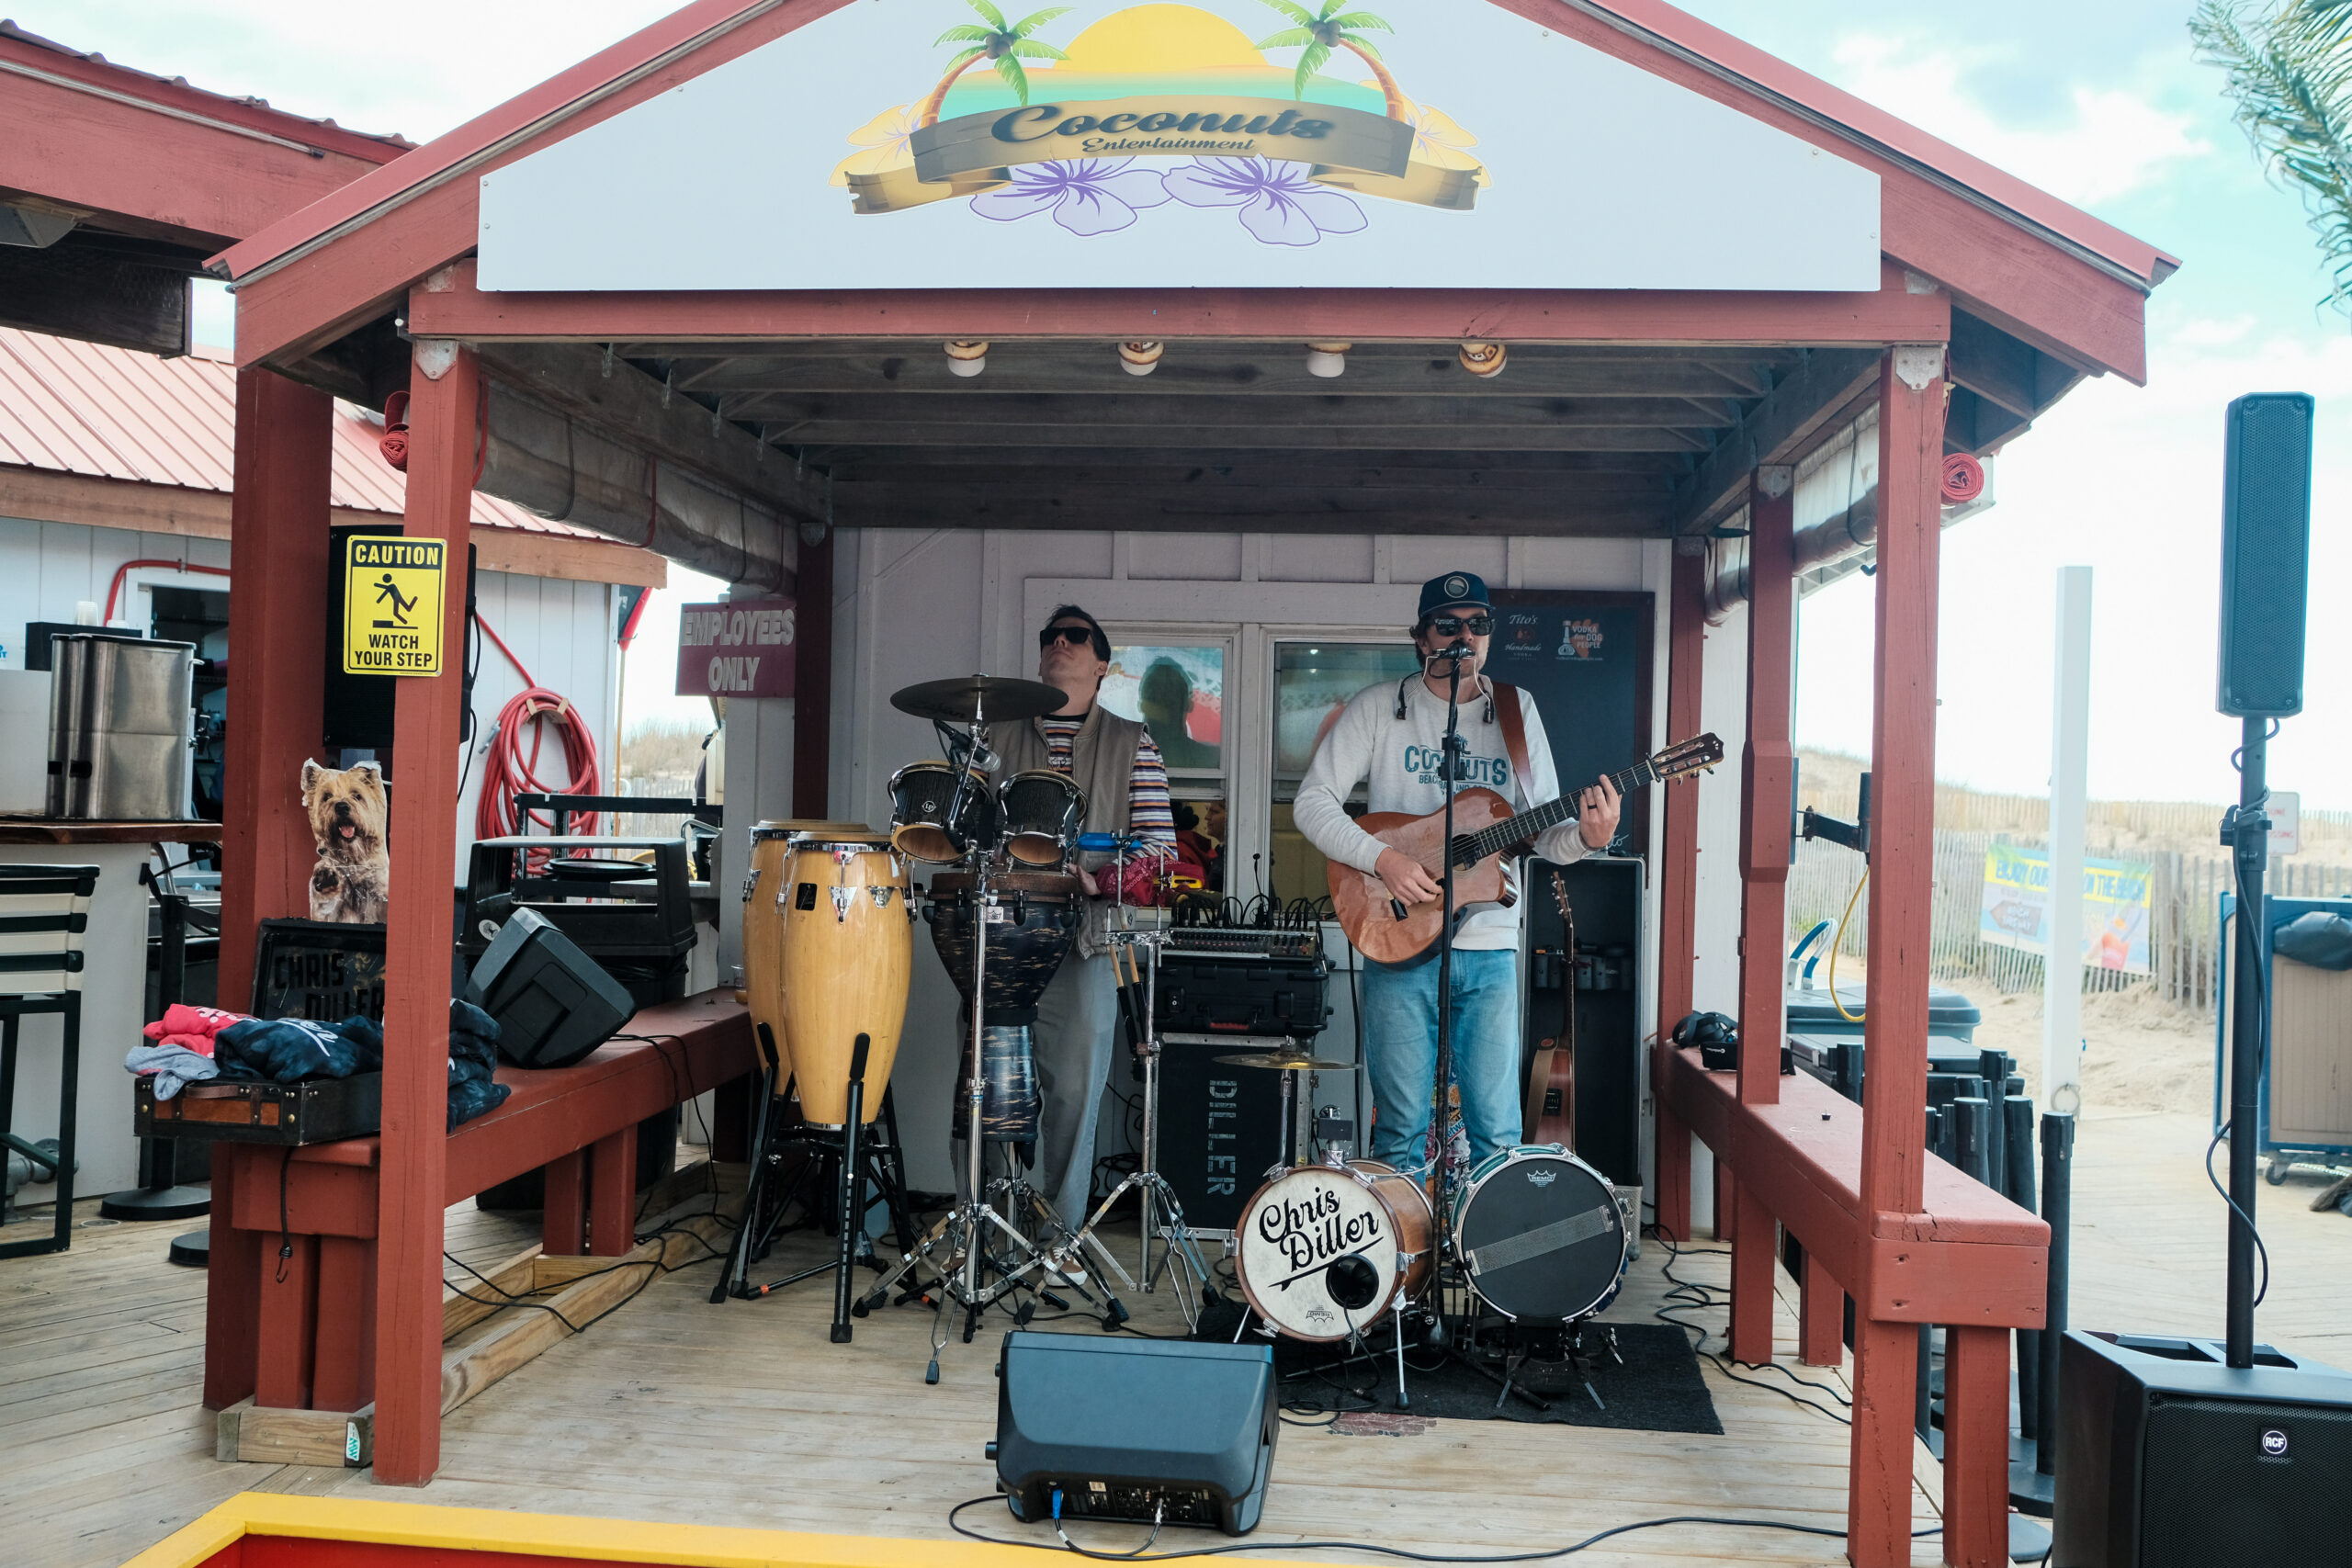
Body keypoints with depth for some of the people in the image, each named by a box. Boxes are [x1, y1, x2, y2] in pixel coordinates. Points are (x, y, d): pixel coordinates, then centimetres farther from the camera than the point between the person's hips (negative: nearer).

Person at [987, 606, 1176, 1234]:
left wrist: (1101, 878, -15)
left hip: (1084, 943, -1)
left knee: (1074, 1093, -1)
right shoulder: (998, 737, 16)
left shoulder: (1131, 744, 9)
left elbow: (1160, 846, 2)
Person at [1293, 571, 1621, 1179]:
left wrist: (1587, 837, -13)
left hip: (1492, 950, 2)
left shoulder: (1517, 711, 11)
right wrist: (1383, 859, -14)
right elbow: (1312, 800, -1)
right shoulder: (1380, 708, 3)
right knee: (1402, 1130, 3)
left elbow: (1544, 831, 10)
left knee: (1498, 1134, 2)